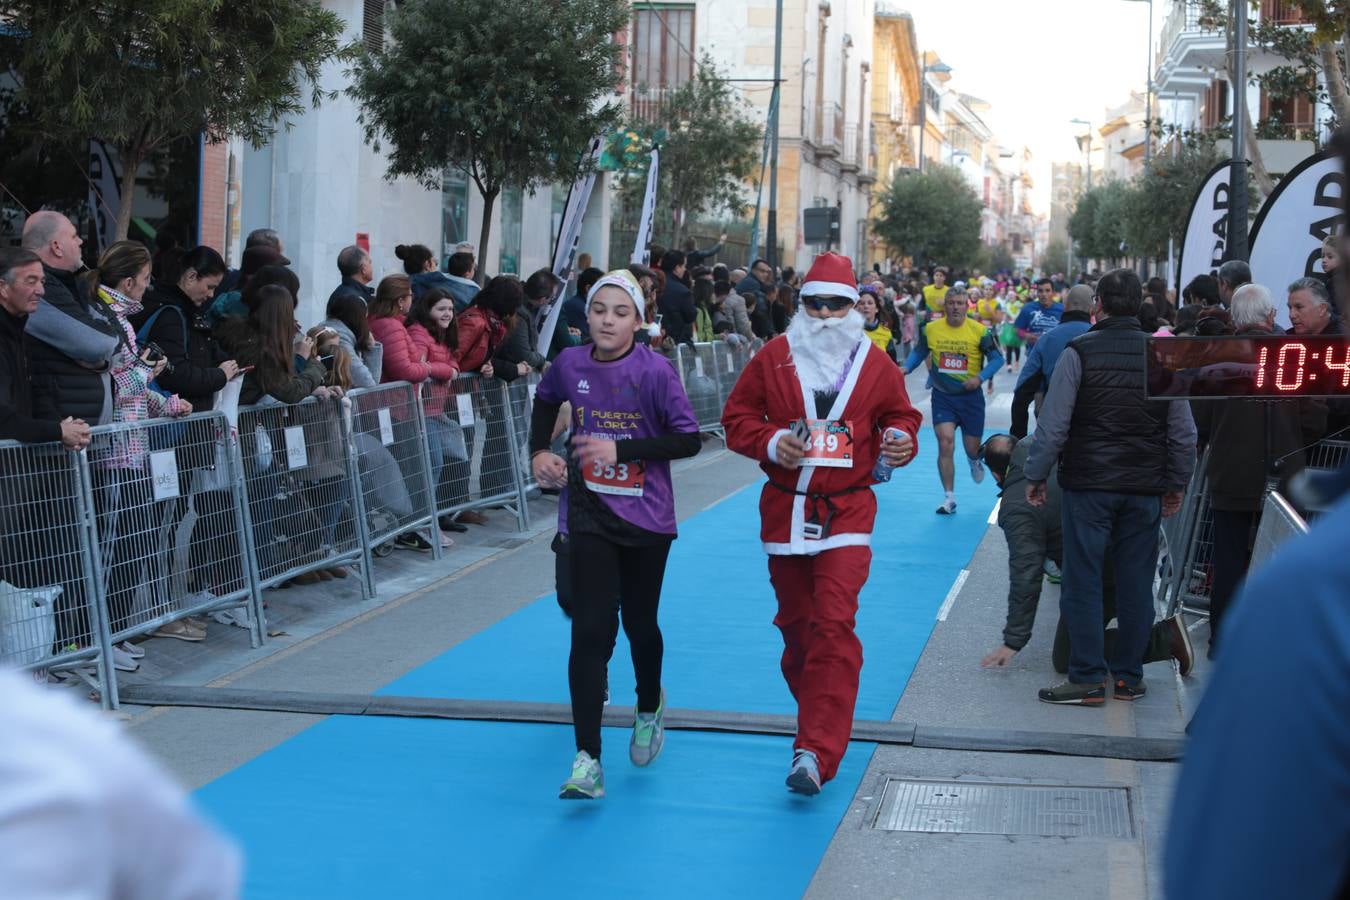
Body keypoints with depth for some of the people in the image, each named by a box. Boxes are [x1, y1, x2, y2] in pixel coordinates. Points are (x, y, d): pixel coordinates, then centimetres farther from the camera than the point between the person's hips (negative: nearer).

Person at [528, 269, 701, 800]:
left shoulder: (654, 371, -13)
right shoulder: (570, 364, -3)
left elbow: (688, 438, -14)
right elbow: (546, 400, 20)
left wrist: (621, 448, -22)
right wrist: (540, 450, 5)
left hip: (646, 517, -1)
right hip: (589, 517, 1)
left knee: (639, 624, 15)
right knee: (590, 633, -9)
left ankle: (650, 708, 47)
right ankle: (587, 761, -12)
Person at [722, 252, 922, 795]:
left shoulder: (875, 364, 2)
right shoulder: (773, 357, 2)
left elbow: (901, 416, 15)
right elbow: (737, 417, 5)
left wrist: (899, 441, -8)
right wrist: (770, 442, -14)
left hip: (847, 511, -2)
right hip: (785, 509, 2)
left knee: (834, 625, -15)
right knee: (796, 623, 11)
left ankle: (816, 752, -17)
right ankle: (820, 718, 33)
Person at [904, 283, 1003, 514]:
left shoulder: (979, 331, -8)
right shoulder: (930, 329, -3)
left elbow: (997, 358, -2)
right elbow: (919, 352, 13)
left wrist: (980, 377, -17)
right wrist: (906, 368, -5)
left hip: (971, 395, 0)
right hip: (942, 395, 0)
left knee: (972, 448, 9)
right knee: (945, 443, -14)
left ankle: (974, 461, 50)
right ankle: (949, 498, -5)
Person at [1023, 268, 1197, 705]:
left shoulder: (1079, 352, -7)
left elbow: (1053, 424, -9)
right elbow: (1184, 432, 8)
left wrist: (1036, 476, 1)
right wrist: (1177, 484, 18)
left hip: (1088, 485, -3)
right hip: (1145, 489, 3)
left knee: (1083, 581, 2)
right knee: (1136, 583, 10)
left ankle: (1087, 678, 2)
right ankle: (1128, 676, 17)